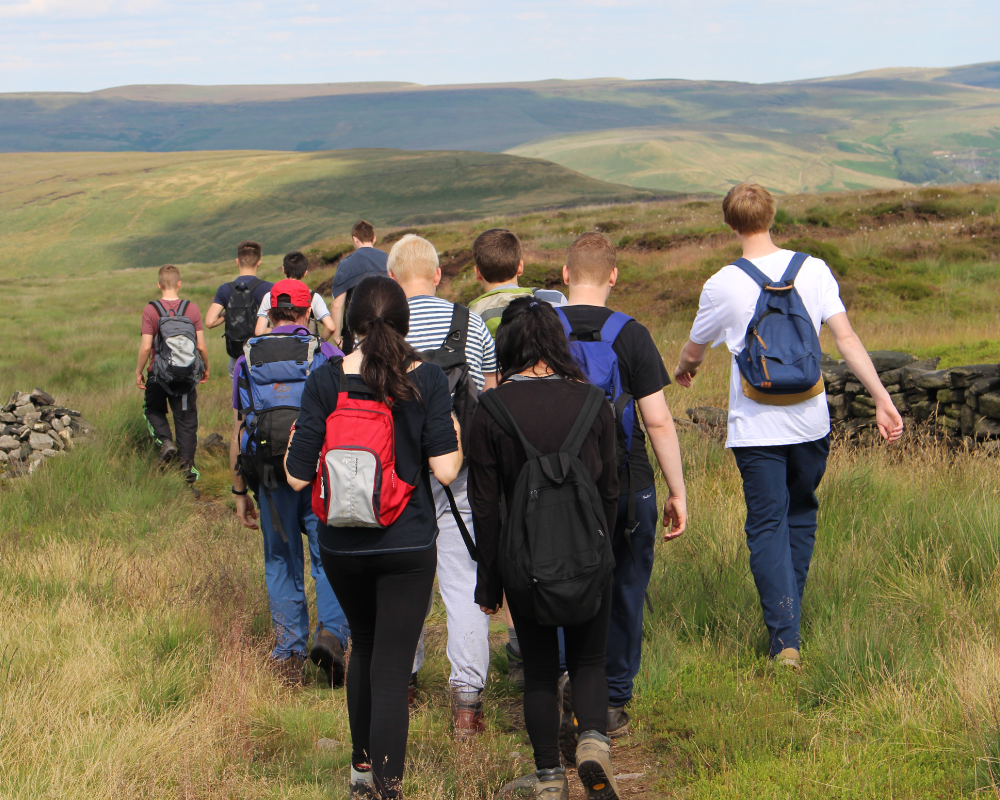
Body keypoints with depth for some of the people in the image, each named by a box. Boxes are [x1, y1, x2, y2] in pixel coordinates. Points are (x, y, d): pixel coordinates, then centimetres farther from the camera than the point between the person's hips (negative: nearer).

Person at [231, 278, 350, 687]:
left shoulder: (247, 361, 7)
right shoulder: (329, 356, 1)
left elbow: (237, 434, 8)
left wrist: (240, 492, 14)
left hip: (272, 480, 2)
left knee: (282, 567, 12)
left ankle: (289, 655, 11)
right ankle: (331, 633, -15)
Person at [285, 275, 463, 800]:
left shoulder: (325, 381, -8)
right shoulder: (427, 379, -9)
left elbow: (298, 476, -8)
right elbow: (445, 471, -14)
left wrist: (292, 443, 13)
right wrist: (455, 437, 6)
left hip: (342, 544, 2)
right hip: (408, 545, -2)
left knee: (363, 644, 25)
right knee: (392, 669, 2)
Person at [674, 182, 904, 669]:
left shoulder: (723, 286, -8)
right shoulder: (814, 271, -3)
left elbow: (693, 352, 8)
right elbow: (847, 340, -7)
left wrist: (682, 371, 31)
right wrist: (882, 401, -5)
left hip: (756, 428, -3)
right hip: (810, 421, 3)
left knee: (767, 527, 1)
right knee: (801, 514, 20)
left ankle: (784, 637, -6)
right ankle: (789, 615, 30)